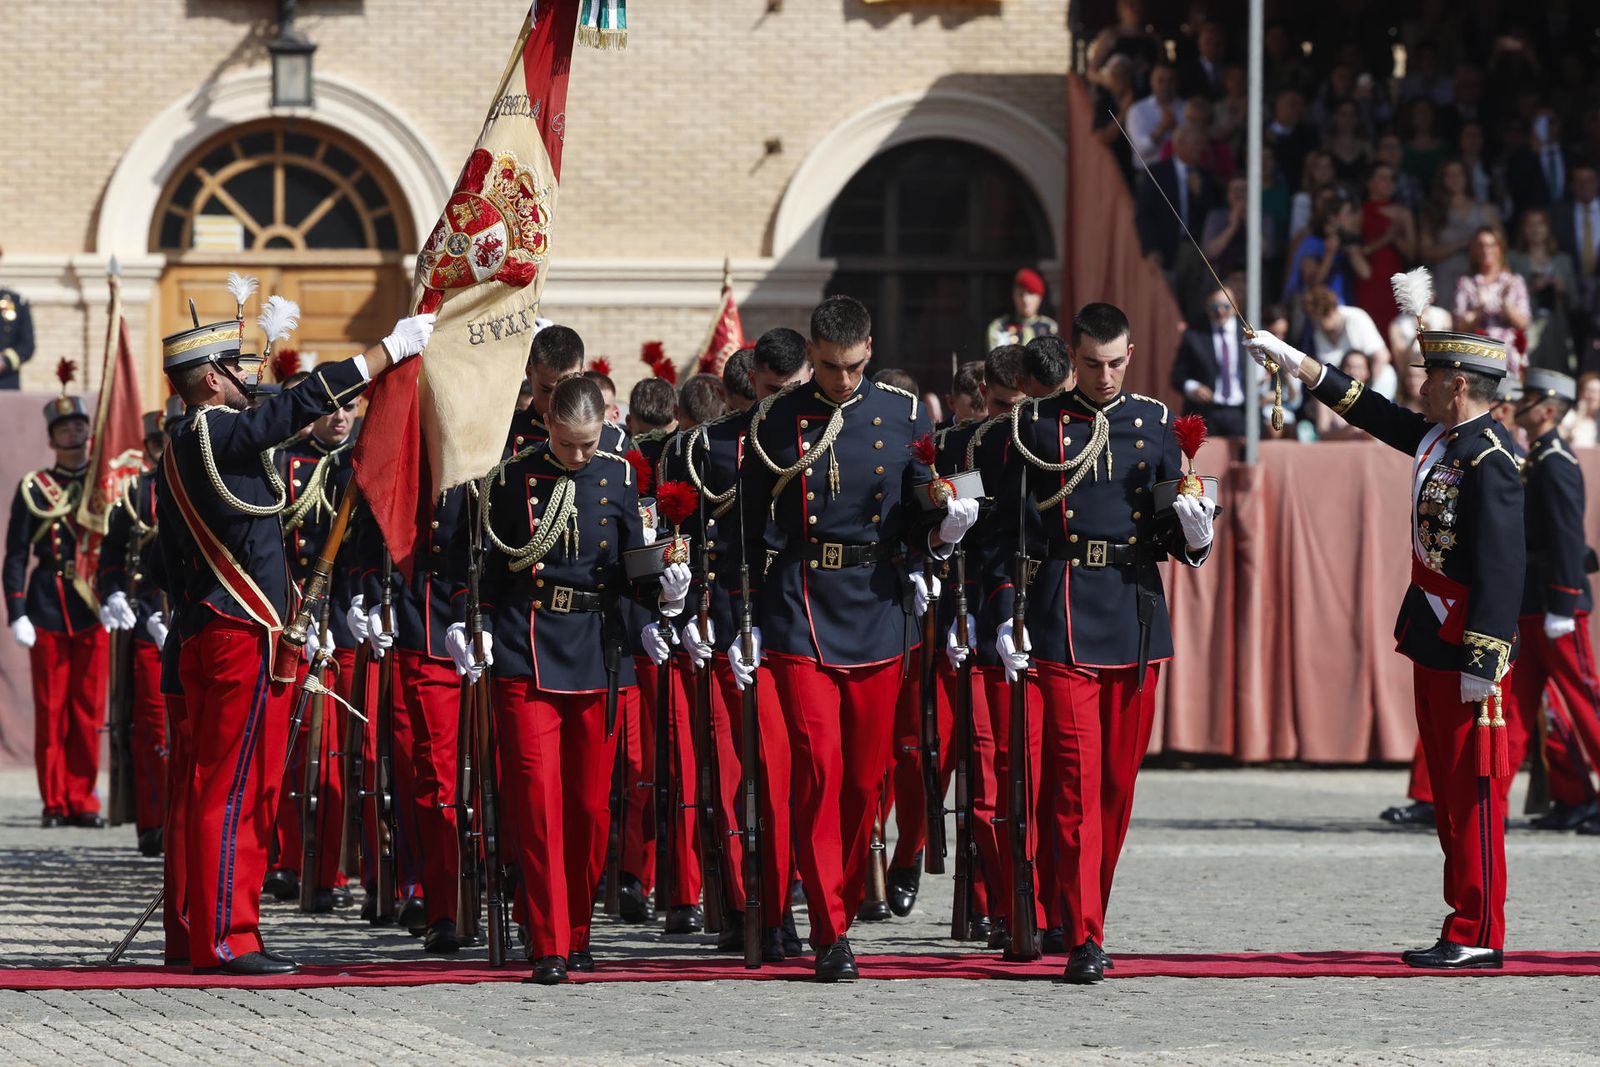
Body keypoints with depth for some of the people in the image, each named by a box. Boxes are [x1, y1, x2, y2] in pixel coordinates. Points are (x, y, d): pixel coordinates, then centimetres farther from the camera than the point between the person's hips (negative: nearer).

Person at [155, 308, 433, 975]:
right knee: (236, 788, -9)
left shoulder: (179, 451, 17)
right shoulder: (218, 435, -13)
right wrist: (398, 345, -12)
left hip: (207, 638, 10)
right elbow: (308, 400, -18)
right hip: (246, 638, -10)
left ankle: (205, 933, 15)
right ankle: (226, 940, -9)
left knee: (215, 786, 12)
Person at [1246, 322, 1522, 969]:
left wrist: (1482, 660, -23)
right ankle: (1467, 926, 14)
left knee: (1471, 792, -6)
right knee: (1448, 789, 11)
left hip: (1464, 646, -10)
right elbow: (1370, 411, 26)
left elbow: (1501, 567, -21)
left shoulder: (1490, 459, -17)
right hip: (1432, 641, 10)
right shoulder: (1441, 438, 11)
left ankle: (1478, 938, -4)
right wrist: (1295, 362, 29)